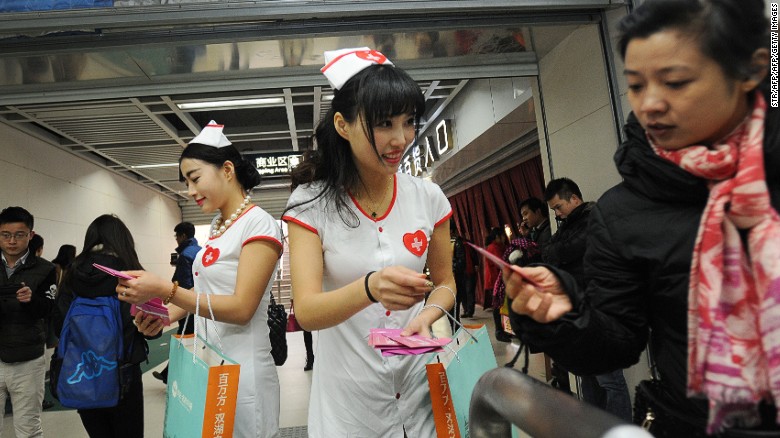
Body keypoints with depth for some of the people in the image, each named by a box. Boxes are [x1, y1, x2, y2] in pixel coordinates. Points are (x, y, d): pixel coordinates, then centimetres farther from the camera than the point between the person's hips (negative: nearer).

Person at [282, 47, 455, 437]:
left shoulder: (428, 197, -6)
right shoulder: (311, 201, -13)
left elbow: (445, 282, 6)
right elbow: (306, 312, -20)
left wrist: (428, 314, -17)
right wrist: (369, 289, -40)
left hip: (418, 381, 2)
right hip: (347, 392, -1)